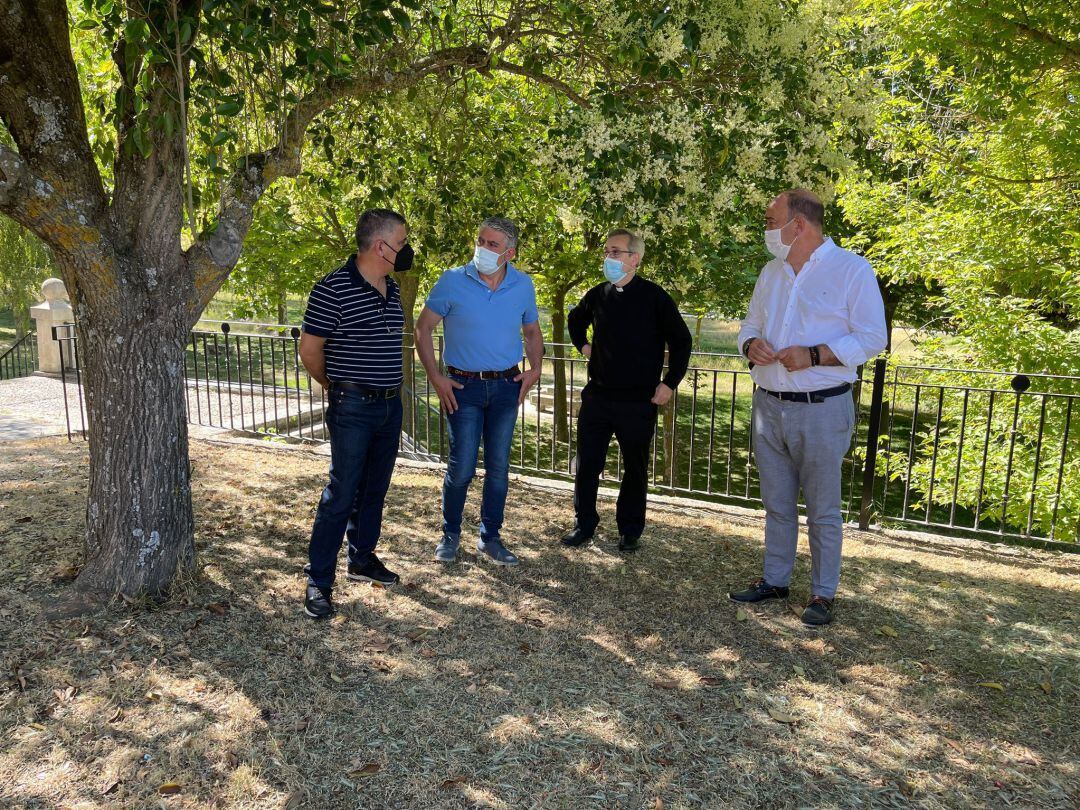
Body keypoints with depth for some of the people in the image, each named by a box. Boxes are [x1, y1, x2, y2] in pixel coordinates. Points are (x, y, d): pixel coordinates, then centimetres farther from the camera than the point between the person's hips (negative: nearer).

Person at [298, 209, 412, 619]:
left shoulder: (392, 290, 9)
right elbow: (309, 350, -9)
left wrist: (390, 388, 16)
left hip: (390, 405, 7)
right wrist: (338, 387, 4)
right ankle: (319, 581, 7)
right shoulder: (333, 289, -15)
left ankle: (362, 559, 32)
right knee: (342, 493, -4)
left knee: (374, 489, 16)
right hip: (353, 408, -7)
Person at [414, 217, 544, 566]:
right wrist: (436, 377, -8)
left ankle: (490, 538, 23)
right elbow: (423, 328, -2)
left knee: (498, 467, 9)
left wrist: (535, 370, 2)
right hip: (464, 386, -3)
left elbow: (532, 331, 16)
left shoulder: (523, 286, 1)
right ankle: (450, 534, 19)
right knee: (462, 467, -3)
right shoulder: (452, 281, -8)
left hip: (506, 386, 3)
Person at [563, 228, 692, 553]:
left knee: (635, 469, 8)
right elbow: (575, 319, 28)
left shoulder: (654, 297, -8)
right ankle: (585, 524, 22)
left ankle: (630, 531, 23)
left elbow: (681, 341, -2)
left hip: (638, 401, -4)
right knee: (587, 465, 7)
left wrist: (670, 383, -5)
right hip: (597, 396, 4)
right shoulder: (598, 294, 6)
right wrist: (583, 345, 14)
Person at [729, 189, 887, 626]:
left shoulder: (852, 270, -7)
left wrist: (814, 355, -21)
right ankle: (774, 579, 29)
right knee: (776, 504, 16)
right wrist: (751, 344, -5)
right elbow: (750, 325, 19)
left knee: (823, 510, 5)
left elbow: (872, 338, -10)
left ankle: (822, 593, 19)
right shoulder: (771, 272, 12)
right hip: (768, 406, 6)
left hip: (821, 410, -6)